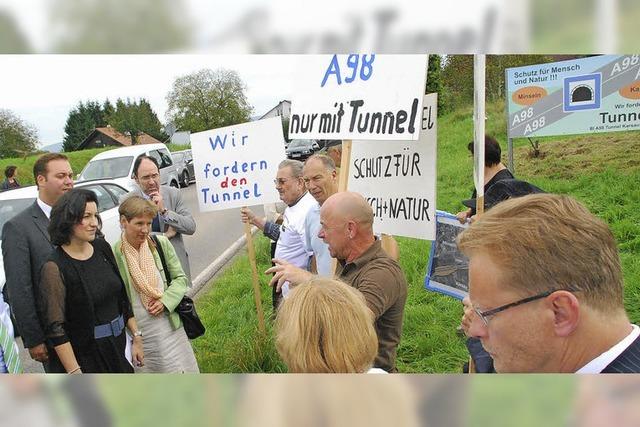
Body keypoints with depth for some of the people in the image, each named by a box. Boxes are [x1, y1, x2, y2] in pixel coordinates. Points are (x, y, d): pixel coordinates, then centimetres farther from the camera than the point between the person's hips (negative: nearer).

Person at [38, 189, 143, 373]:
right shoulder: (55, 267, -16)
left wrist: (136, 336, 6)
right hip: (86, 356, -5)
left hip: (119, 345, 6)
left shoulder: (102, 248, 1)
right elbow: (55, 328, -16)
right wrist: (75, 374, -18)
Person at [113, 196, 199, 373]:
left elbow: (180, 278, 5)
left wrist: (165, 301, -11)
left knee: (180, 368, 13)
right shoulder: (114, 254, -12)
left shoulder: (162, 243, -3)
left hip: (169, 324, 3)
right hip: (138, 331, -2)